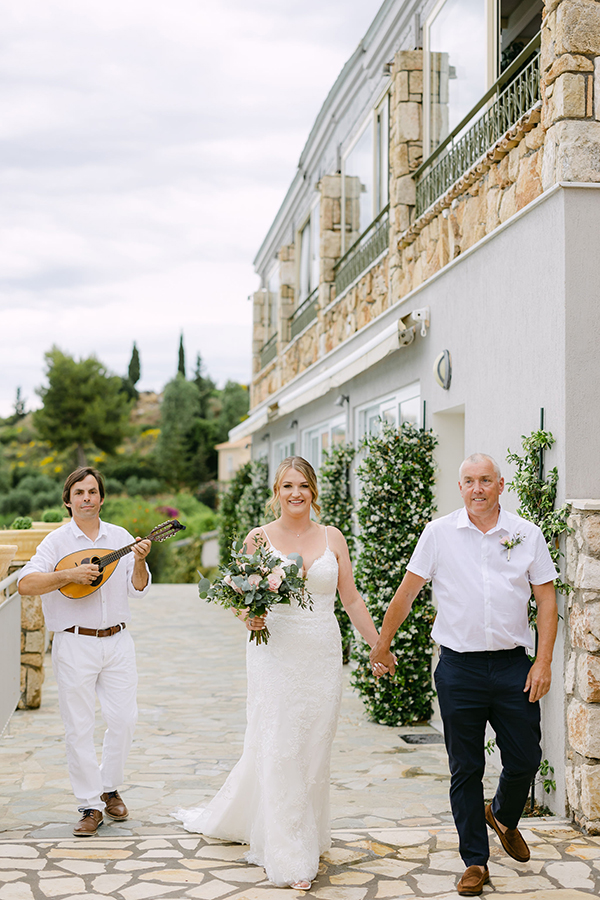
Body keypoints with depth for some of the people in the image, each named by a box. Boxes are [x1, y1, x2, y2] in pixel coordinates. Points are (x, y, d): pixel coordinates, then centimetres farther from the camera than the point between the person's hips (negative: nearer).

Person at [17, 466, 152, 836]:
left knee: (124, 718, 2)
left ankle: (109, 788, 26)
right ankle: (91, 807, 11)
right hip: (75, 644, -3)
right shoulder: (57, 541, -2)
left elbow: (139, 587, 6)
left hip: (117, 641, 3)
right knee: (79, 727, 0)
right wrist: (69, 575, -23)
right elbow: (26, 583, -13)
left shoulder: (121, 538, 7)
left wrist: (139, 561, -12)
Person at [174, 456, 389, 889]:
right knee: (277, 749, -3)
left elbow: (352, 599, 10)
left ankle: (308, 837, 29)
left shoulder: (332, 538, 6)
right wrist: (248, 618, -18)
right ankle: (291, 860, 6)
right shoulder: (259, 537, 0)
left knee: (314, 749, 8)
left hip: (323, 655, 2)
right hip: (276, 654, -2)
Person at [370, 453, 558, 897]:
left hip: (513, 666, 1)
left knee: (525, 760, 7)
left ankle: (504, 817, 39)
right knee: (466, 769, 5)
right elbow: (407, 592, 5)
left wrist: (544, 662, -2)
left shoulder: (528, 534, 2)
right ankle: (475, 861, 19)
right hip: (459, 668, -1)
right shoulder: (439, 534, 0)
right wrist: (382, 644, 9)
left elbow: (546, 598, 5)